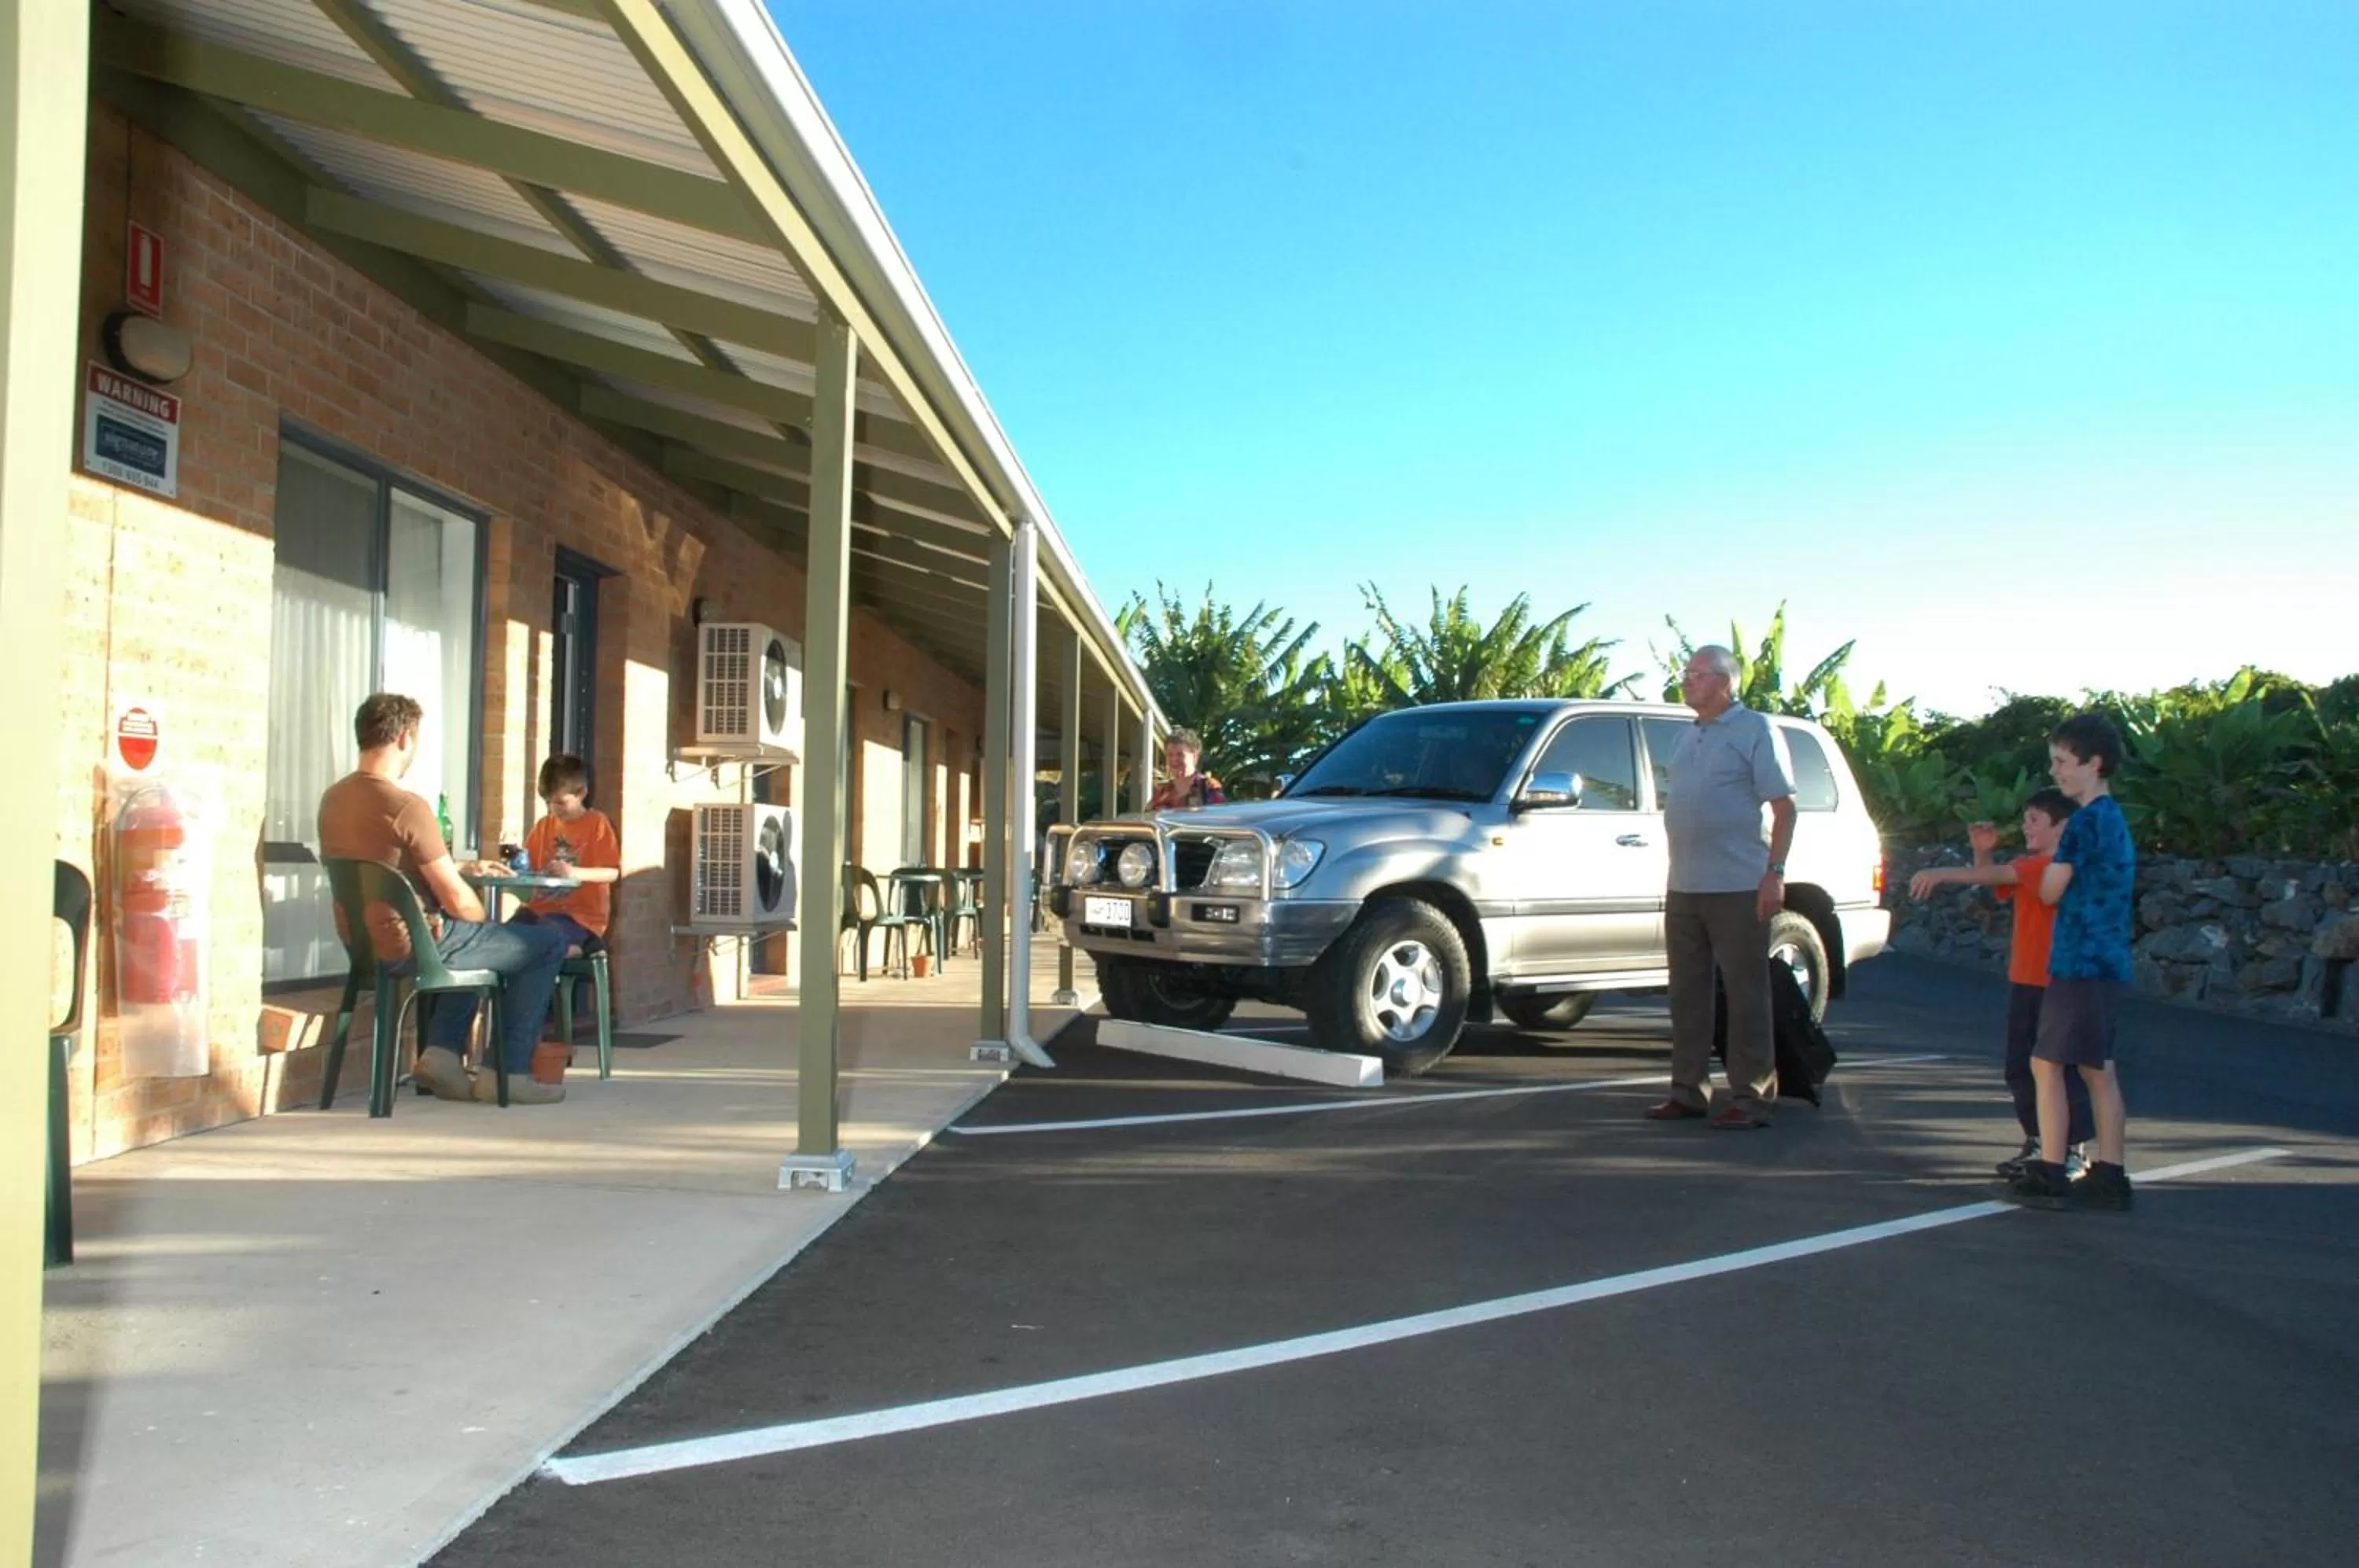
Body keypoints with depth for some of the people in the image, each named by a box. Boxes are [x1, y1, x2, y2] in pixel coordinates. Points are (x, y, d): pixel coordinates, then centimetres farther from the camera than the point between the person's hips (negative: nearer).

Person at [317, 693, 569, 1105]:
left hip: (364, 944, 9)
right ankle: (510, 1073, 7)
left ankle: (443, 1051, 20)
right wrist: (485, 922, 2)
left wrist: (464, 867, 20)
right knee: (550, 942, 5)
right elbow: (459, 902, -19)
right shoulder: (406, 806, -22)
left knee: (476, 941, 34)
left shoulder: (333, 798, 4)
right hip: (414, 946, -9)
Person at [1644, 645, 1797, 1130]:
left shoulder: (1756, 731, -4)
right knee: (1687, 994, 10)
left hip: (1738, 889, -8)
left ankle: (1751, 1097, 1)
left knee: (1745, 994, -3)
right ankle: (1687, 1091, 17)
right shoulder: (1690, 735, 18)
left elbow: (1784, 807, -8)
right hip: (1684, 889, 8)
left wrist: (1775, 872, -17)